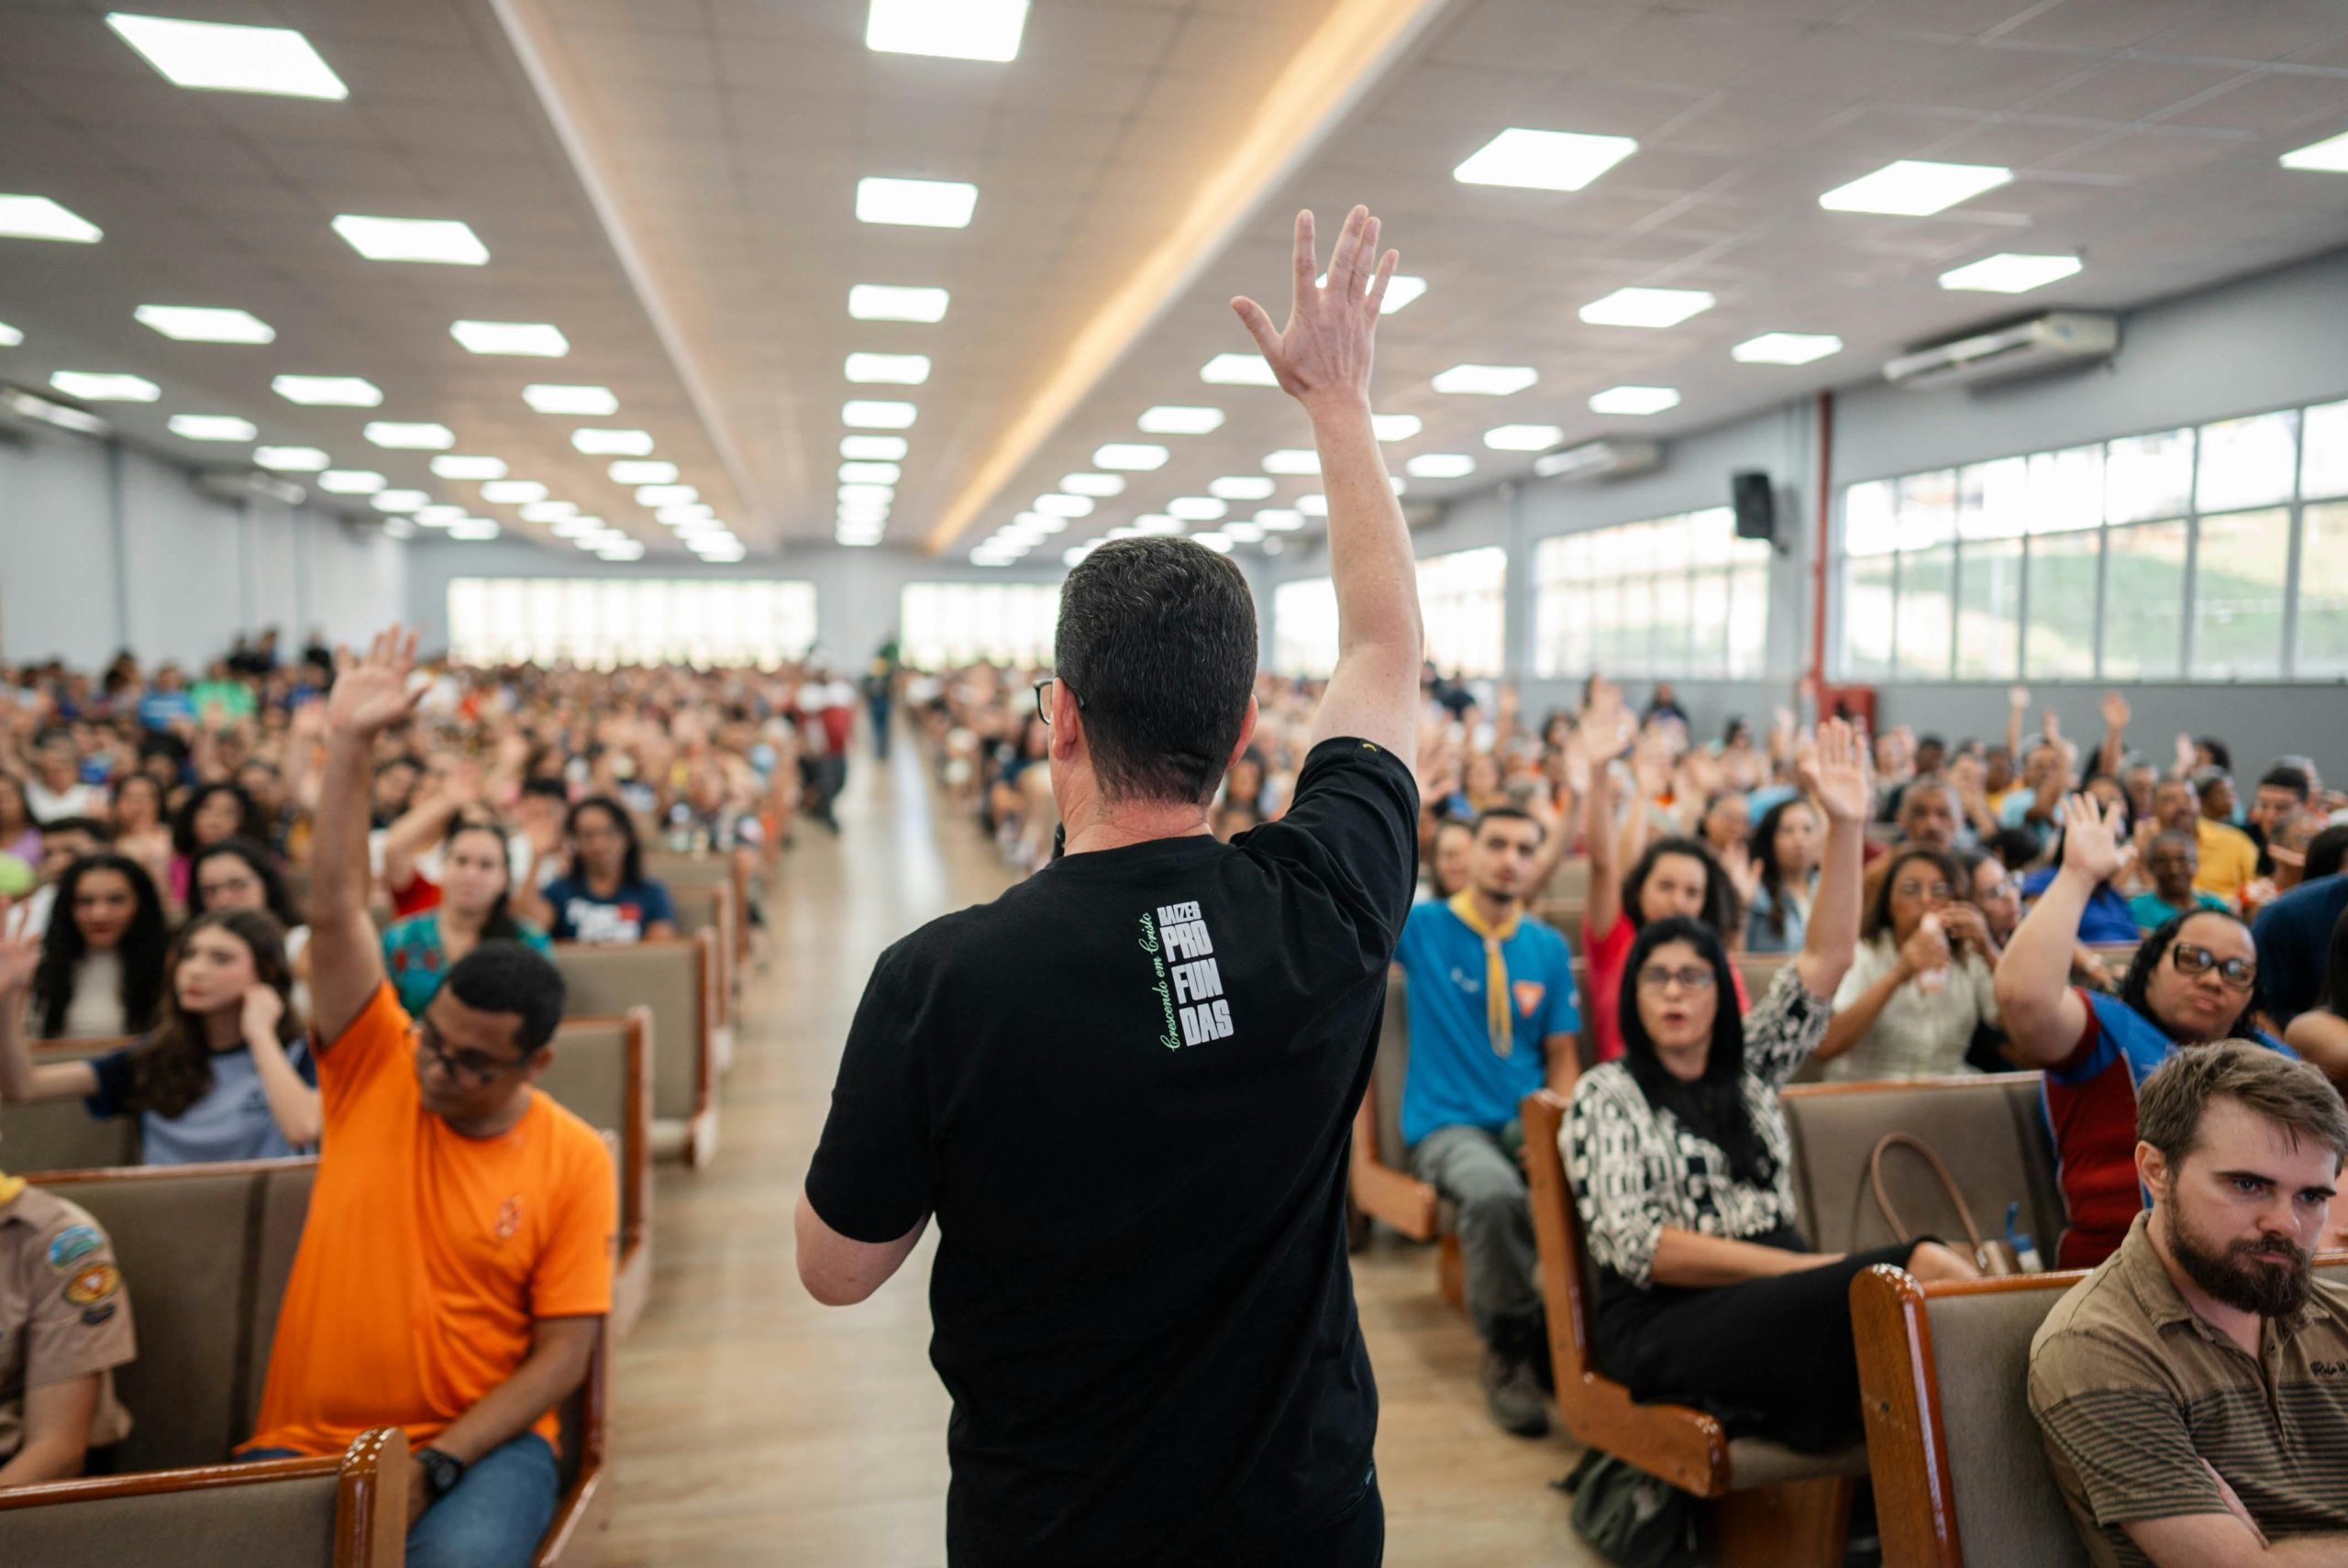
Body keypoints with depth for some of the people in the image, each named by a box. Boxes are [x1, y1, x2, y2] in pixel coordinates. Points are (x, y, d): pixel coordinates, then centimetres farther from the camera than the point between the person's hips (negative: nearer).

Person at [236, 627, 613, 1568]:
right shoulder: (374, 1070, -1)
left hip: (483, 1442, -2)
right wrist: (349, 746, -17)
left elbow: (564, 1354, -4)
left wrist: (435, 1464, -15)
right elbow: (337, 911, -10)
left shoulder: (575, 1160, -6)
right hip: (308, 1439, 2)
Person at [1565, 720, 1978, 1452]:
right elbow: (1639, 1248, -7)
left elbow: (1826, 959, 12)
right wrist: (1811, 1268, -13)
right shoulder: (1605, 1096, 4)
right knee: (1919, 1267, -29)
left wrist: (1846, 827, 2)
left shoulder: (1749, 1064, 20)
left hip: (1776, 1301, 5)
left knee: (1927, 1266, -29)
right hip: (1666, 1324, -5)